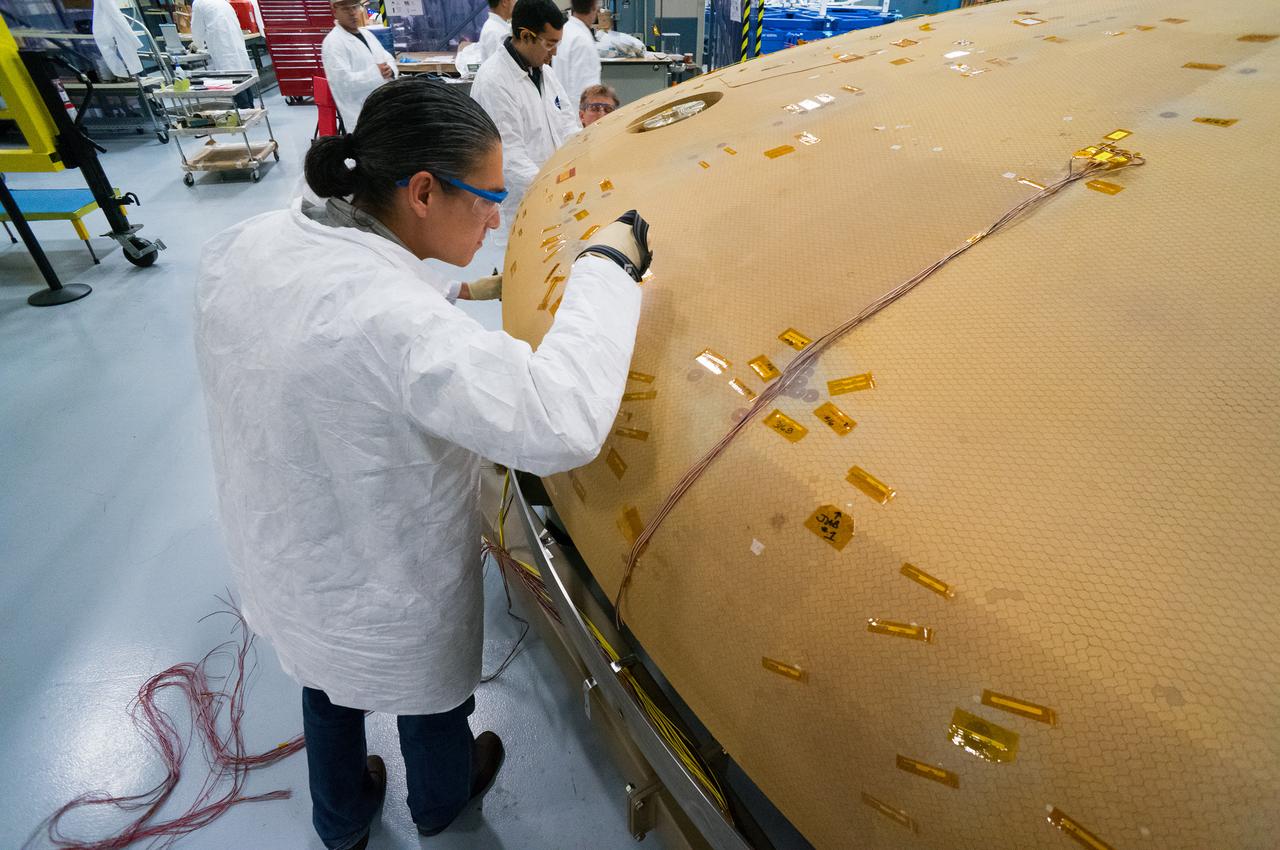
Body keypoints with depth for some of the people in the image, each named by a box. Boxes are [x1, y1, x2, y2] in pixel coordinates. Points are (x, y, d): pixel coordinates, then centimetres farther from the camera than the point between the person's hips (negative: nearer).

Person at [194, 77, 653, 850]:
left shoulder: (241, 248, -12)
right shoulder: (393, 318, -38)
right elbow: (560, 425, -43)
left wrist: (460, 289, 0)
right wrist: (607, 267, -31)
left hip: (277, 570, 7)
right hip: (391, 607, -6)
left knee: (330, 692, 35)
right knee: (431, 703, 28)